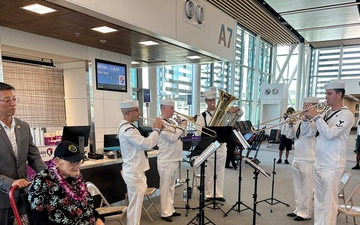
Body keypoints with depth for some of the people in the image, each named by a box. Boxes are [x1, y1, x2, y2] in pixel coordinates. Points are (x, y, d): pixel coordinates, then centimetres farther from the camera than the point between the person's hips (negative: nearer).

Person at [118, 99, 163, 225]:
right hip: (134, 173, -11)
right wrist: (157, 129, -16)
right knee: (135, 206, 2)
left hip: (133, 171, 11)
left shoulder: (126, 127, 11)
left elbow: (143, 143, 13)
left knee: (134, 205, 22)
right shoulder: (128, 129, -23)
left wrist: (155, 130, 2)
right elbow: (147, 144, -30)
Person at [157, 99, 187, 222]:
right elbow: (172, 138, -24)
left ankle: (171, 209, 28)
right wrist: (182, 126, -12)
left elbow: (182, 135, 16)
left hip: (175, 160, 9)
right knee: (165, 187, 2)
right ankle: (165, 213, 13)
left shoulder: (172, 121, 11)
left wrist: (183, 126, -1)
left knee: (171, 187, 17)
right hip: (166, 161, -9)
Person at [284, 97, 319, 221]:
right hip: (296, 158, 8)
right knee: (297, 187, 16)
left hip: (308, 160, -8)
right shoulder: (300, 120, 13)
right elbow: (289, 135, 11)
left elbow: (309, 132, -26)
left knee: (307, 187, 2)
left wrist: (306, 118, -21)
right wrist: (291, 124, -4)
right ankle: (298, 209, 28)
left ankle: (305, 213, 14)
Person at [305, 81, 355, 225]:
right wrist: (308, 118, 3)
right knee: (318, 200, 15)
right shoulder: (327, 114, 13)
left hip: (332, 166, -8)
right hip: (318, 163, 8)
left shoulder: (346, 114, -10)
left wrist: (316, 117, -14)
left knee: (329, 202, -1)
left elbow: (330, 134, -22)